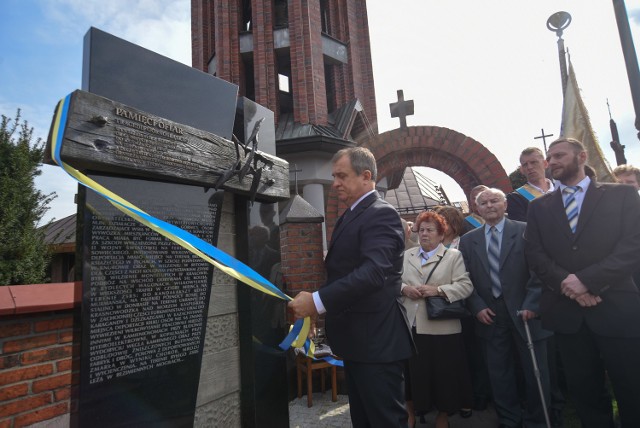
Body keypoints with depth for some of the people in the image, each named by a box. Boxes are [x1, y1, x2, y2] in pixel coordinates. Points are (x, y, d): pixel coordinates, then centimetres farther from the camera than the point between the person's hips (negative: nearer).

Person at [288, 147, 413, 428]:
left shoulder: (381, 214, -16)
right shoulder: (350, 216, 14)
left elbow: (374, 272, -30)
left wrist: (318, 301, -33)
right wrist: (320, 305, 10)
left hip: (377, 341, -10)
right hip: (358, 341, 10)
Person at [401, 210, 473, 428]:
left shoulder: (454, 256, 0)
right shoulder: (407, 255, 11)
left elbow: (466, 286, -9)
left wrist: (438, 290, -19)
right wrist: (404, 289, -11)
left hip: (441, 326, -3)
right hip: (410, 324, 3)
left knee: (442, 373, 10)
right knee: (411, 371, 13)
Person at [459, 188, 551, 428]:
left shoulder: (526, 231, -2)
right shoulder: (468, 241, 6)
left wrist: (532, 304, -11)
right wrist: (477, 307, -4)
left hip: (525, 313, -2)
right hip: (490, 317, 2)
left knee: (536, 372, 9)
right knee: (499, 374, 11)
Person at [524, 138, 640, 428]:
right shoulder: (539, 207, 10)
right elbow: (534, 253, 2)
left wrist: (588, 280, -17)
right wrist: (566, 284, -13)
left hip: (616, 308, -2)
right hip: (566, 311, 2)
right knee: (584, 390, 13)